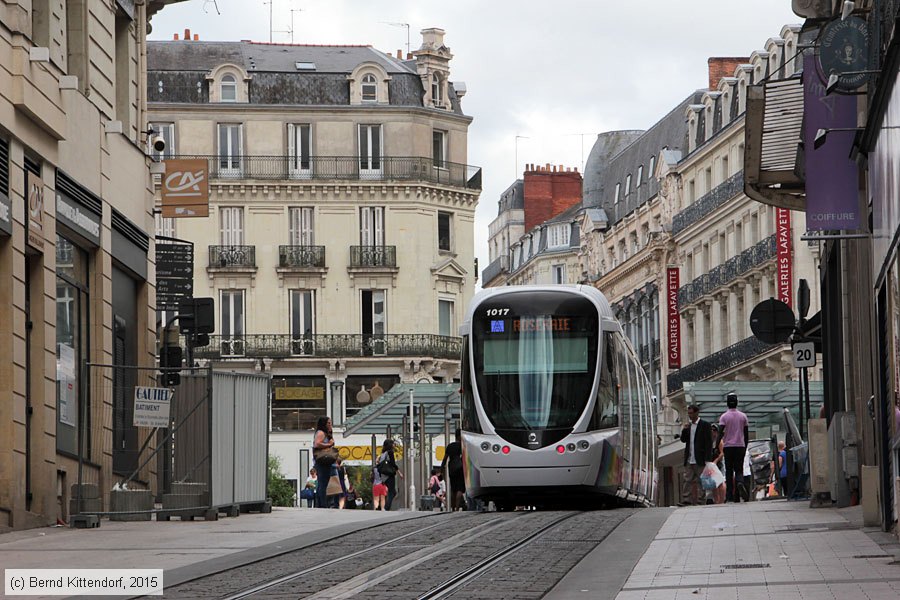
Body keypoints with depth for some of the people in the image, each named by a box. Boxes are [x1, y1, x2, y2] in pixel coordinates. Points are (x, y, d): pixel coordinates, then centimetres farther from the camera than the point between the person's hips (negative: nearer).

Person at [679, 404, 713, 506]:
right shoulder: (688, 425, 16)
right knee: (687, 480, -3)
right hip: (689, 459, 6)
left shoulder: (705, 425, -3)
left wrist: (707, 459, -13)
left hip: (700, 460, -6)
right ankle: (686, 500, -7)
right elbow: (683, 440, 15)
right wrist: (684, 430, -3)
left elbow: (709, 443, -7)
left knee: (701, 480, -1)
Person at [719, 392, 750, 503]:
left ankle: (729, 496, -3)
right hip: (740, 446, 2)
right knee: (739, 470, 6)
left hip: (728, 446, -2)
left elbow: (720, 433, -11)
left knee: (729, 471, 2)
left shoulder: (724, 417, -2)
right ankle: (740, 482, -28)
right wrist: (745, 448, 17)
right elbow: (746, 434, 8)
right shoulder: (743, 416, 6)